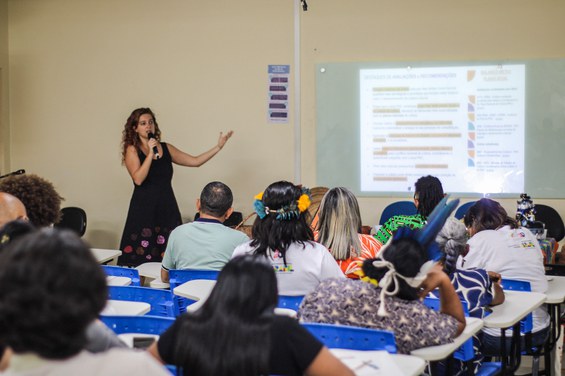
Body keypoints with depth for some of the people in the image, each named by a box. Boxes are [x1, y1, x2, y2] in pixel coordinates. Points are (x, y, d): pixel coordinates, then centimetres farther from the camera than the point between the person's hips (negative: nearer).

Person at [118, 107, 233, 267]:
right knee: (140, 259, -6)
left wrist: (218, 146, 9)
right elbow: (138, 179, -12)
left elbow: (195, 161, 12)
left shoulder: (166, 148, 13)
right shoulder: (132, 150, 2)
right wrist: (151, 154, -12)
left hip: (167, 208, 4)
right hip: (143, 209, -3)